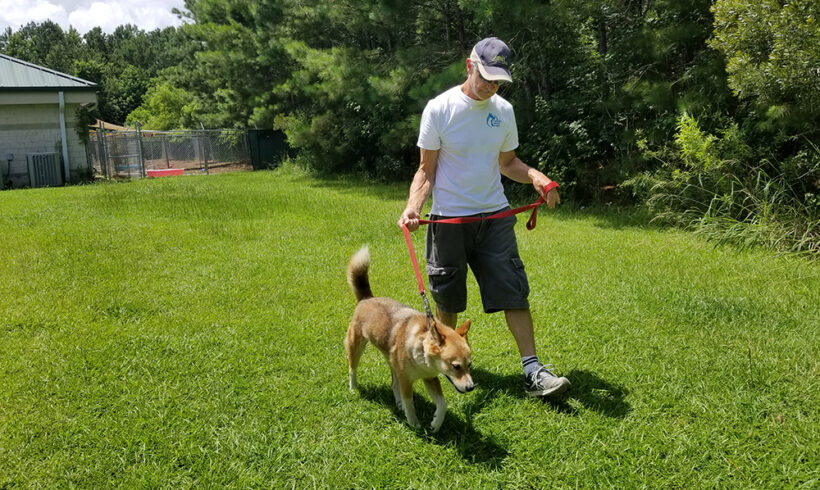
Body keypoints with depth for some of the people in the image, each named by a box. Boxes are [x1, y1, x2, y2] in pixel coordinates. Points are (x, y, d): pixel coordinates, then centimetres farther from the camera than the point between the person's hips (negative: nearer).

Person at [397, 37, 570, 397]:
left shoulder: (503, 110, 5)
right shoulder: (440, 109, -8)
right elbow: (427, 169, -4)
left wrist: (535, 177, -4)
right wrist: (413, 206, -20)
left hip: (495, 216, 3)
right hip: (449, 219, -3)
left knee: (514, 291, -3)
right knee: (448, 298, 9)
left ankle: (533, 371, 1)